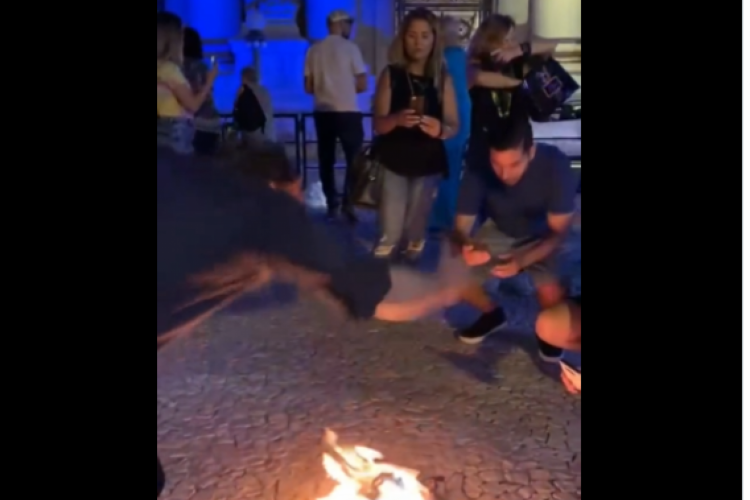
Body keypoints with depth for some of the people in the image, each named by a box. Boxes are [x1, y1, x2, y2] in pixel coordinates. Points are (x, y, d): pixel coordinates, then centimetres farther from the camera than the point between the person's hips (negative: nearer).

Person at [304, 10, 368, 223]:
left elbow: (309, 87, 6)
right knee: (354, 159, 4)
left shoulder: (314, 50, 6)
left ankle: (332, 204, 12)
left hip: (322, 112, 4)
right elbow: (363, 85, -6)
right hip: (348, 111, -4)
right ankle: (348, 203, -5)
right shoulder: (350, 48, -5)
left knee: (326, 160, 10)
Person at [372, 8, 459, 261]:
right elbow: (378, 124, -8)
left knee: (417, 232, 14)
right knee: (390, 233, -6)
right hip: (393, 162, -2)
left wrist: (440, 129, -25)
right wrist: (397, 119, -32)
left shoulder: (443, 78, 1)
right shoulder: (391, 74, -4)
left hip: (429, 164, 2)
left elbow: (454, 126, 0)